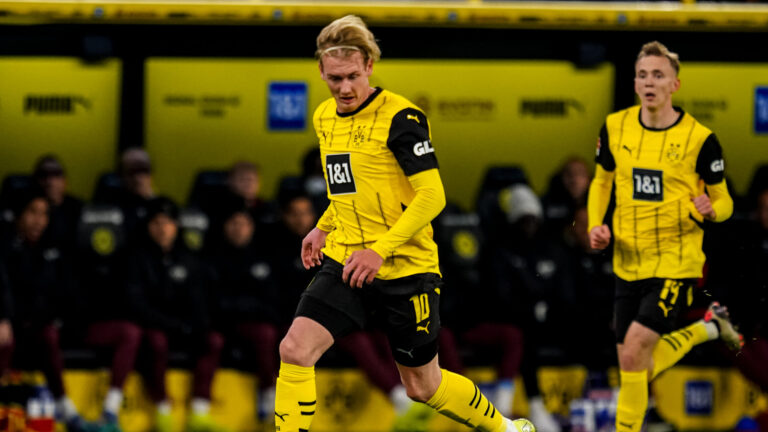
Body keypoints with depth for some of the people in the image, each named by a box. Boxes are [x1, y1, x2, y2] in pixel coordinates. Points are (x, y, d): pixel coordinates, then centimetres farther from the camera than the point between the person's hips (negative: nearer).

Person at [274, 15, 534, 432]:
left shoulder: (399, 116, -14)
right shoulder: (324, 118, 8)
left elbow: (432, 195, -18)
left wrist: (380, 250, -24)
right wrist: (323, 229, 14)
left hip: (404, 268, -6)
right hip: (344, 262, 6)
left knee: (423, 386, 8)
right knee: (294, 350, -16)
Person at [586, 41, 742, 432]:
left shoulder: (699, 138, -11)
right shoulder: (616, 127, 0)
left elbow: (724, 201, -1)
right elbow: (601, 181, 17)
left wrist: (710, 210, -24)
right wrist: (595, 225, 0)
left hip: (676, 265, -5)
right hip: (628, 265, 5)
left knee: (633, 354, -20)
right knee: (638, 369, 12)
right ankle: (706, 328, 36)